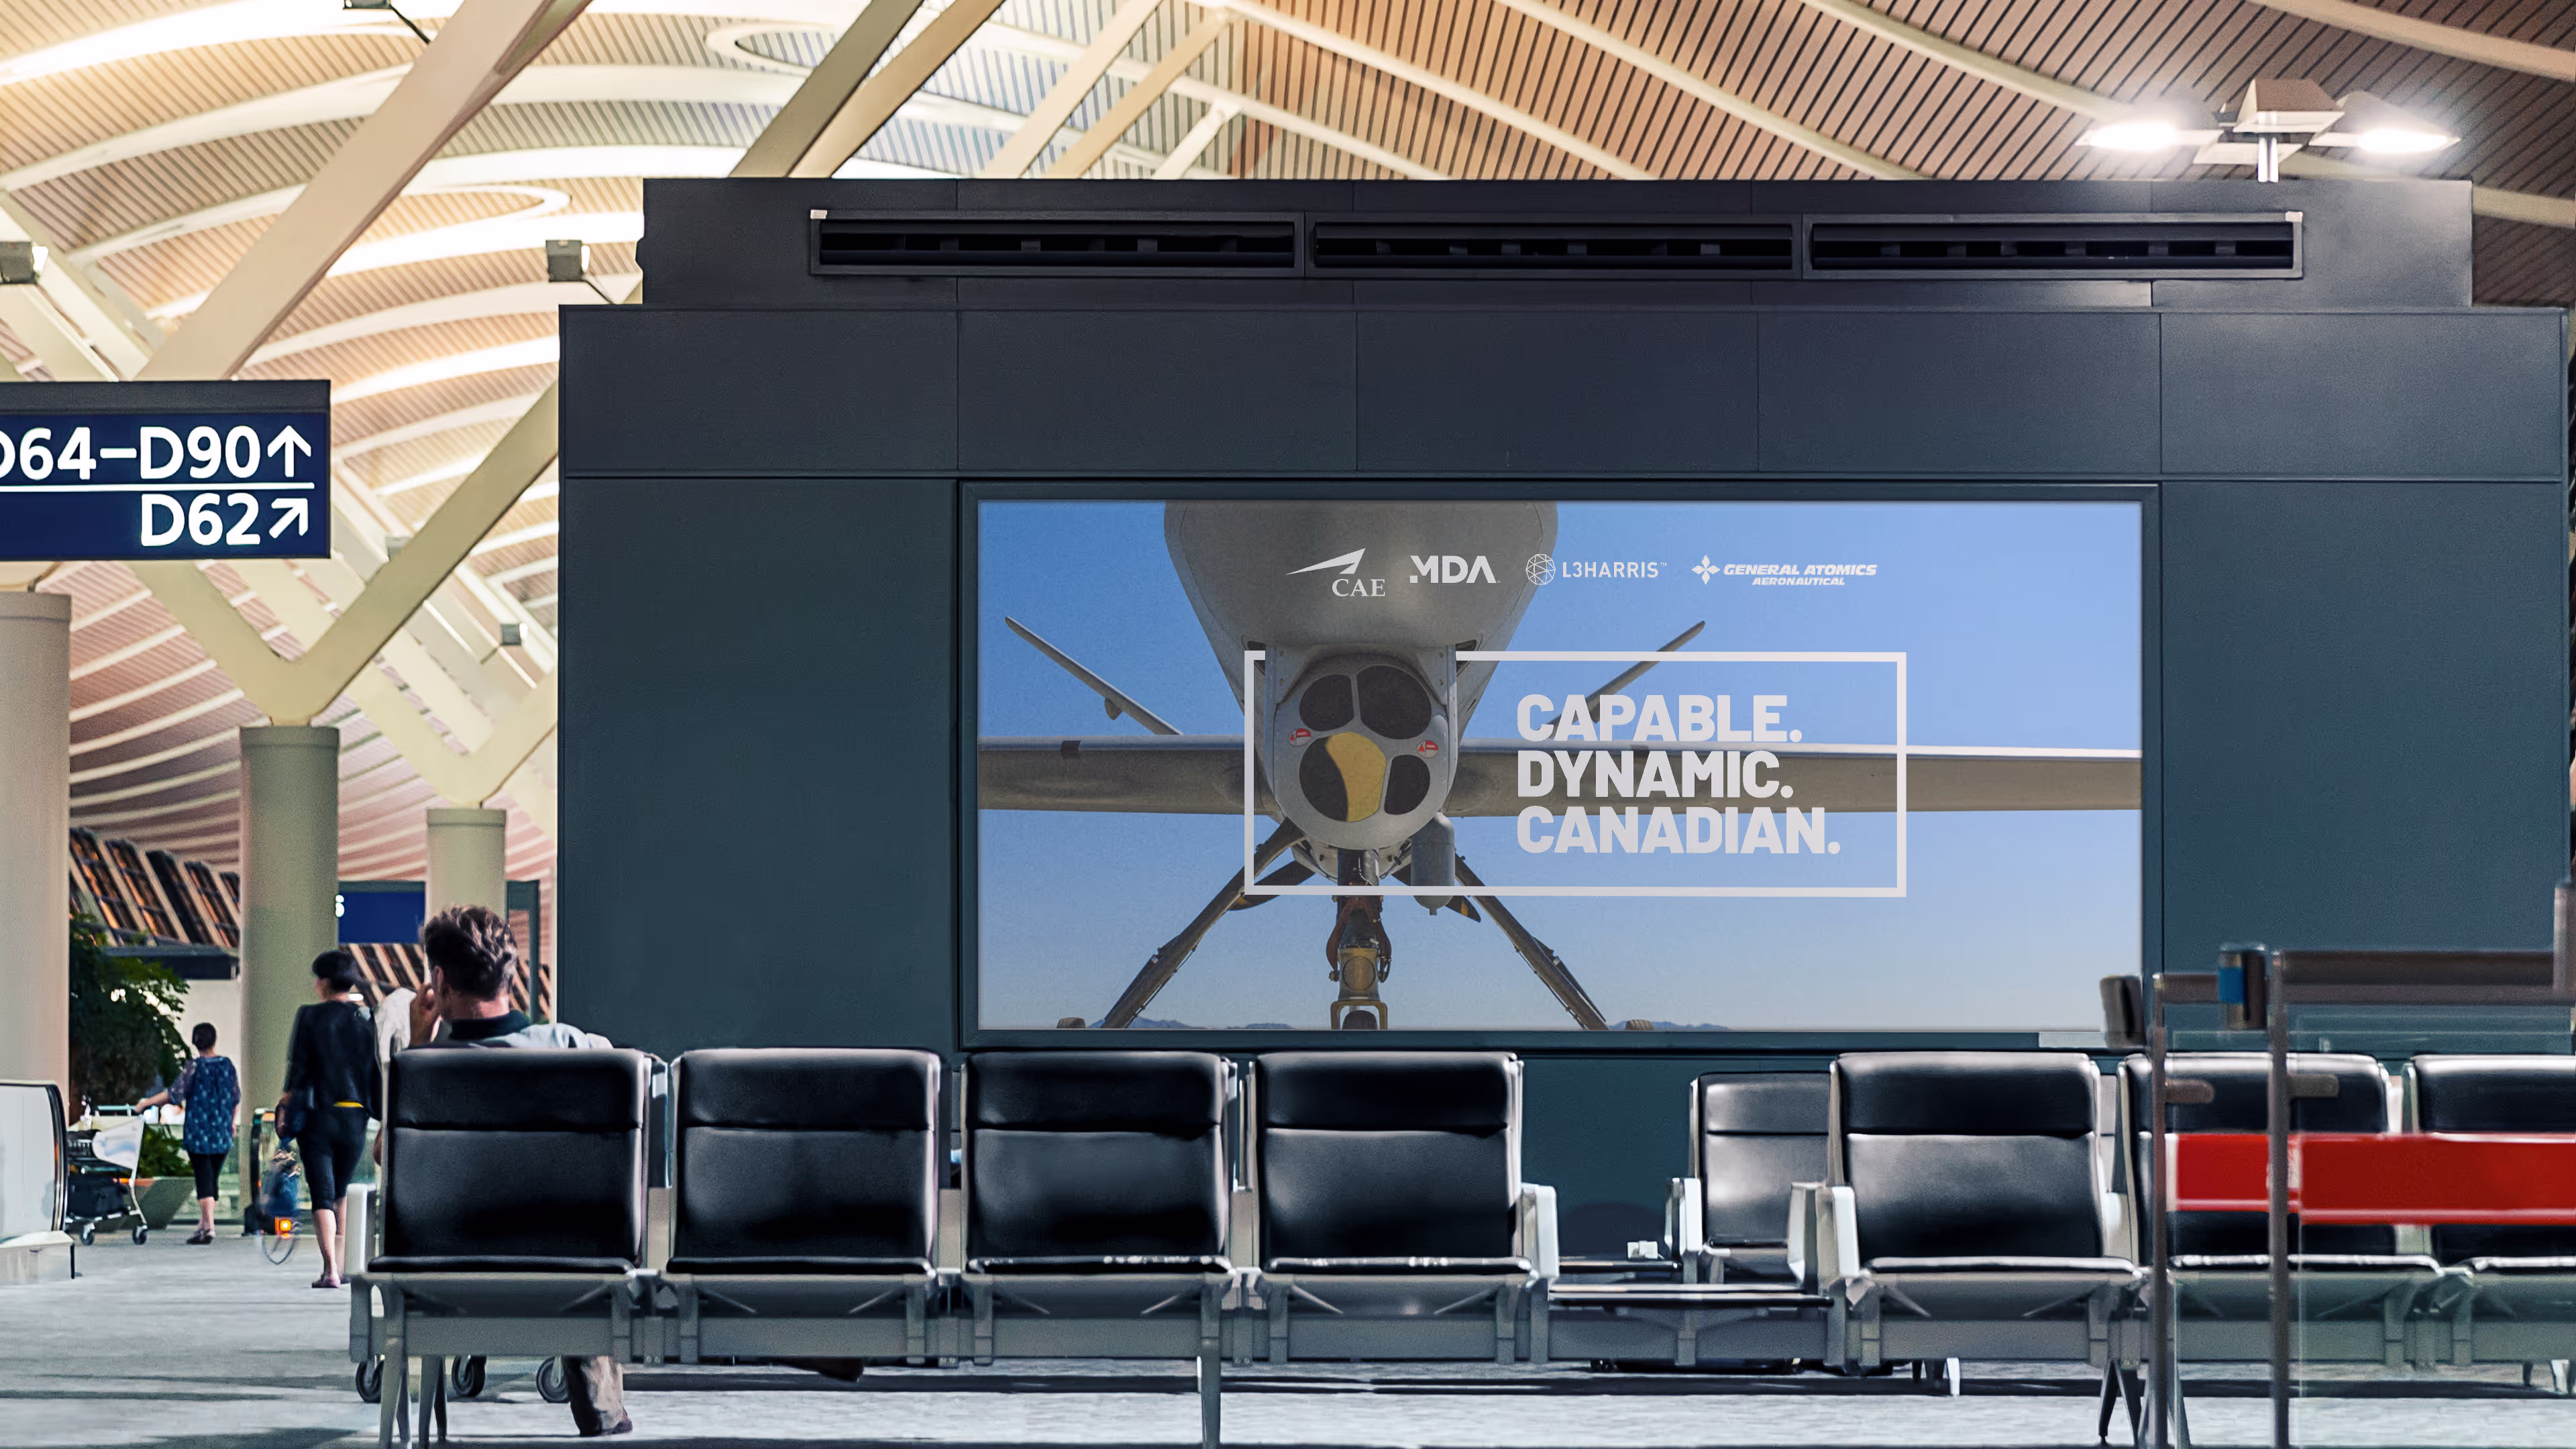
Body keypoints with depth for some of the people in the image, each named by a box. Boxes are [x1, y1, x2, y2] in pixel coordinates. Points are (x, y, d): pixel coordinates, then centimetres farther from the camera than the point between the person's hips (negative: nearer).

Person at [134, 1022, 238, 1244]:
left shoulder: (195, 1067, -10)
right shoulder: (227, 1065, 3)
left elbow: (175, 1094, -12)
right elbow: (236, 1098, 11)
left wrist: (145, 1103, -2)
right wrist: (231, 1123, 26)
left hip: (198, 1132, -4)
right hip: (222, 1134, 4)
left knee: (204, 1179, -4)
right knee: (213, 1178, 12)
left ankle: (208, 1228, -12)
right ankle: (204, 1224, 18)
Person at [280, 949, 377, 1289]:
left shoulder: (310, 1016, -6)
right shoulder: (368, 1019, 1)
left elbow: (298, 1068, -5)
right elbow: (377, 1072, 3)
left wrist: (285, 1102, 9)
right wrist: (384, 1121, 11)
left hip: (318, 1117, -3)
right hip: (355, 1118, 3)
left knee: (322, 1195, -1)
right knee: (341, 1191, 19)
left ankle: (330, 1270, -10)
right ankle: (339, 1264, 21)